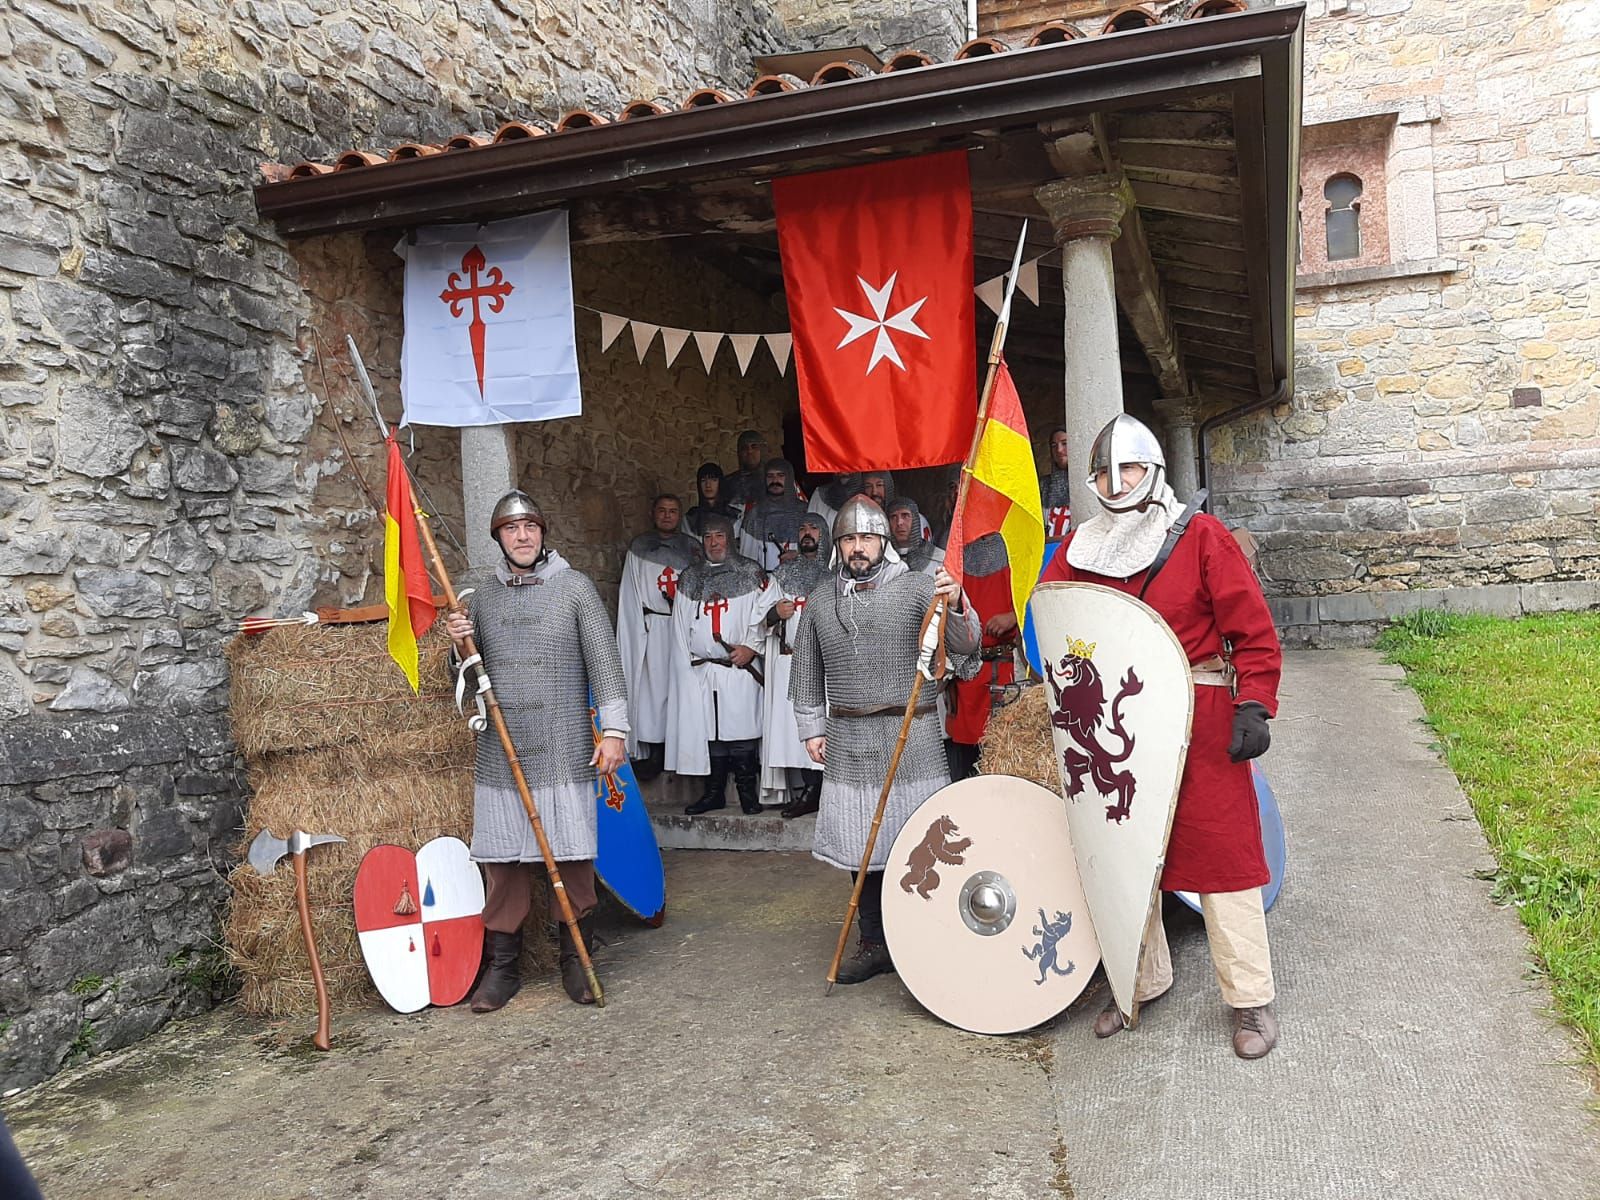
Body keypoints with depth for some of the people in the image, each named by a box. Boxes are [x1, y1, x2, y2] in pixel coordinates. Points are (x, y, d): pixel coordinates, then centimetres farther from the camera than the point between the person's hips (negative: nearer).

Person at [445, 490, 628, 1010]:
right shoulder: (477, 590, 10)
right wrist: (458, 643, -5)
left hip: (564, 751, -2)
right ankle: (502, 964, 20)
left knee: (572, 857, 2)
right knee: (501, 860, 6)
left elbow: (604, 661, -1)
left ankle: (575, 960, 19)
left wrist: (613, 729, -8)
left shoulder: (575, 586, 2)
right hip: (499, 752, 2)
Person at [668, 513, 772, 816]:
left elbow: (763, 612, 2)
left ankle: (747, 792, 3)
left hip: (740, 668, -3)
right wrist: (686, 662, 8)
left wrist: (751, 646, -11)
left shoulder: (750, 573, 7)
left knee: (741, 728, -5)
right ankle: (714, 793, 13)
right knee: (709, 731, 5)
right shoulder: (690, 578, 17)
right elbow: (681, 624, 17)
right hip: (700, 669, 3)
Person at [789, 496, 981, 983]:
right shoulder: (820, 599, 9)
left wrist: (954, 604, -35)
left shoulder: (916, 588, -3)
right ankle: (875, 943, 24)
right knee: (862, 847, 10)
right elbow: (808, 672, 17)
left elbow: (964, 643, -15)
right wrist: (812, 728, 13)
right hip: (849, 744, 3)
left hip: (912, 740, -3)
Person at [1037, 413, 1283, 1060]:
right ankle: (1142, 983, 31)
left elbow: (1253, 631, -5)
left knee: (1222, 855, 0)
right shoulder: (1080, 549, 7)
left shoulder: (1203, 538, -4)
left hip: (1199, 724, -4)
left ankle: (1251, 1001, 14)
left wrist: (1253, 707, -13)